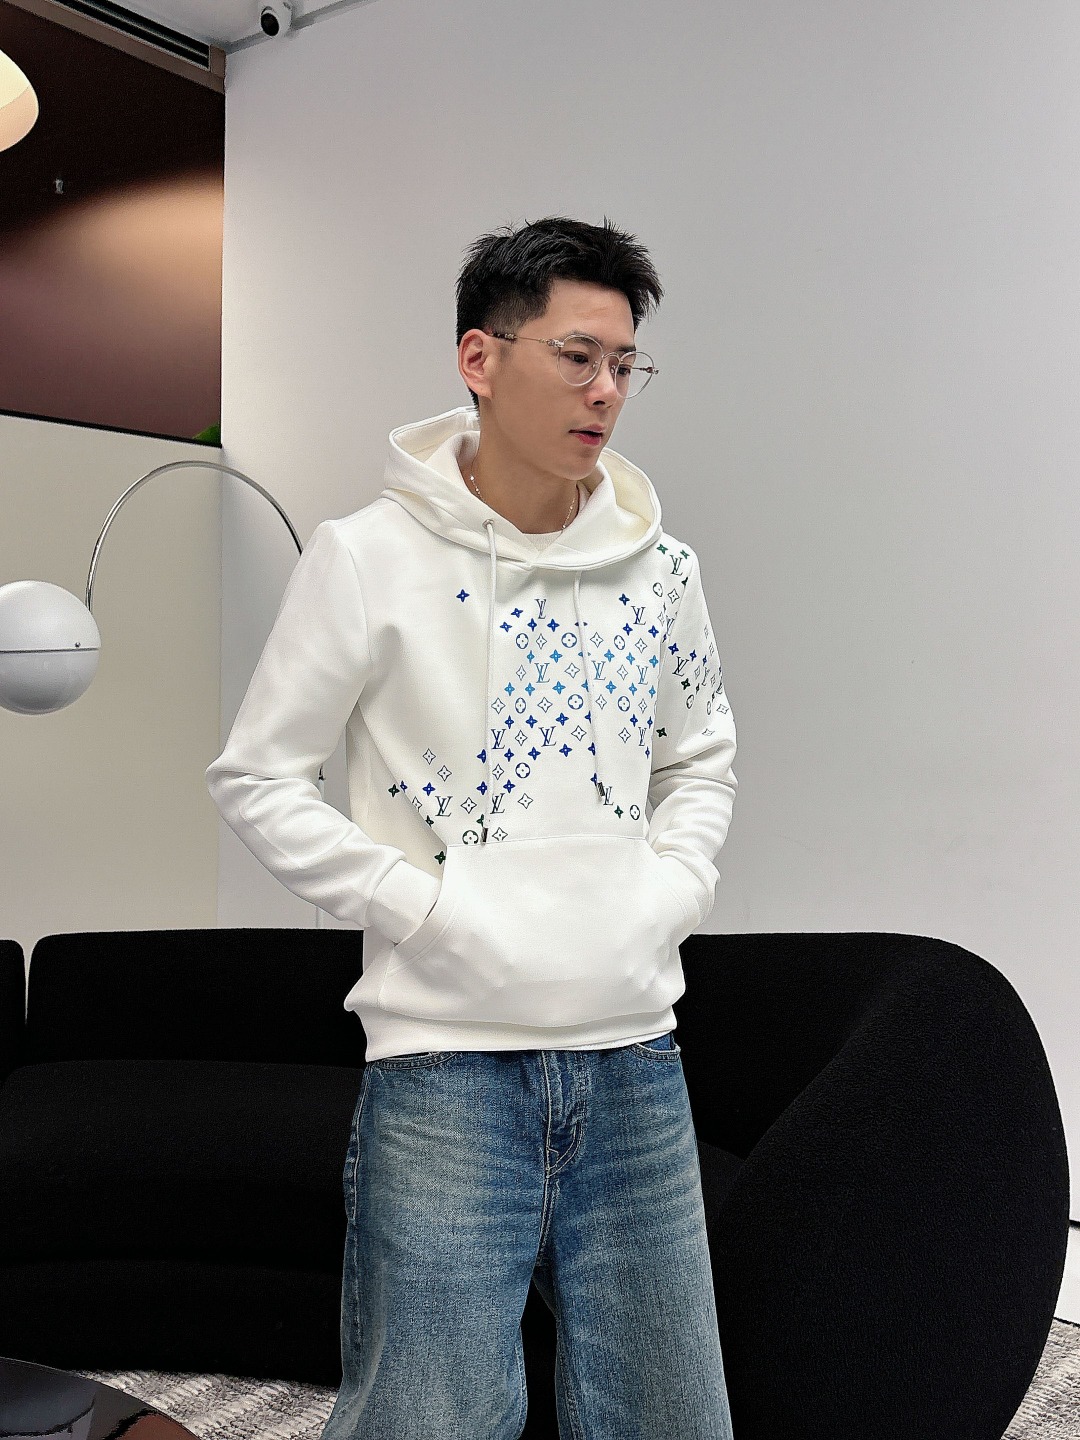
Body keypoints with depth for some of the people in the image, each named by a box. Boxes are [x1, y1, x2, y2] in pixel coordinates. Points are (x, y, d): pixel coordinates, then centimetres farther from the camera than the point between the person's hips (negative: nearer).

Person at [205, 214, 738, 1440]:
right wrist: (425, 909, -10)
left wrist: (668, 894, 4)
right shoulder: (371, 559, -6)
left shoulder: (659, 568, 7)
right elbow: (255, 778, -3)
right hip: (444, 1064, -4)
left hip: (635, 1064, 5)